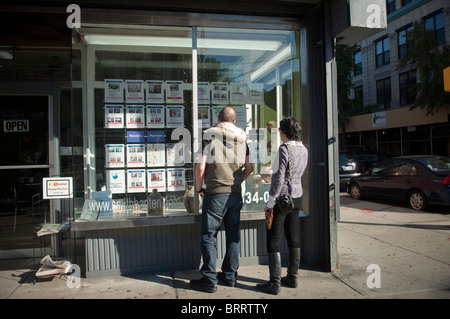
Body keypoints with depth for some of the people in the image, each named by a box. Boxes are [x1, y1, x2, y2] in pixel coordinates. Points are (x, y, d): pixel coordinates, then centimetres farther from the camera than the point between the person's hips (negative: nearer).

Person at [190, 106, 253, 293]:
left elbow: (201, 167, -12)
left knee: (209, 237, 3)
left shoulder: (210, 134, -5)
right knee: (233, 236, 13)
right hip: (235, 194, 5)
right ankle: (230, 276, 23)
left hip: (215, 193, -5)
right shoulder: (242, 136, 8)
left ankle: (209, 280, 7)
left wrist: (198, 188, 3)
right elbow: (249, 168, 9)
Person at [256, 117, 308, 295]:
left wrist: (270, 203, -17)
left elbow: (279, 178, -23)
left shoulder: (284, 150, -19)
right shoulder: (303, 149, 5)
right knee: (293, 237, 14)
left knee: (273, 240, 0)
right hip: (297, 196, 8)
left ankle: (274, 283, 4)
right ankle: (292, 277, 25)